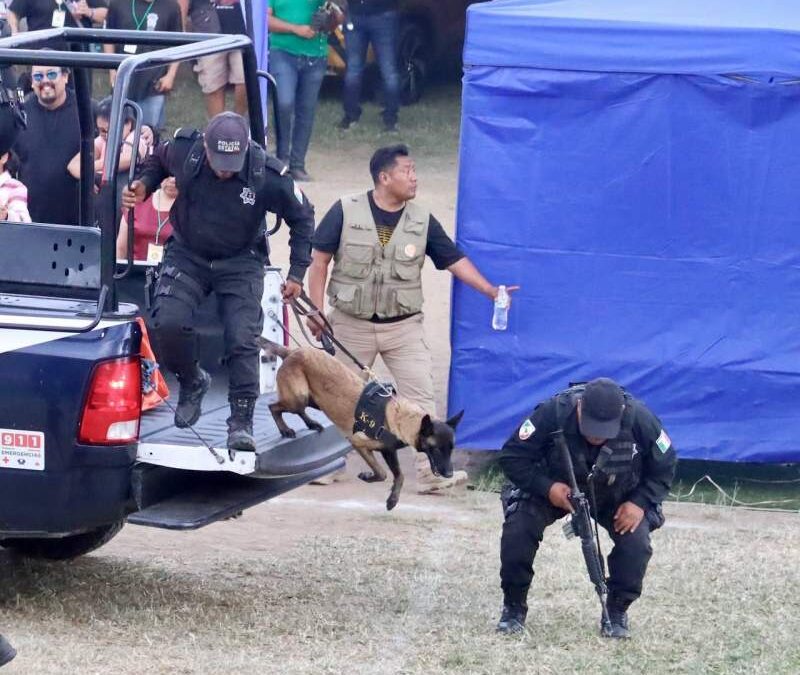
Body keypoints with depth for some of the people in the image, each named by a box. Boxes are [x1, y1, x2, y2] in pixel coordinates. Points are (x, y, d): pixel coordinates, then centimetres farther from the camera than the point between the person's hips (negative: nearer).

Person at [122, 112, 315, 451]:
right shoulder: (183, 151, -18)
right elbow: (156, 162, 9)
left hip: (240, 262, -1)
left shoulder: (268, 175, -22)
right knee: (167, 323, -19)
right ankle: (191, 382, 10)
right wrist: (143, 186, -12)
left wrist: (297, 273, -5)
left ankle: (241, 422, -3)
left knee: (243, 339, -13)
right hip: (187, 255, 1)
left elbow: (302, 218, -3)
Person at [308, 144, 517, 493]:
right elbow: (320, 259, -3)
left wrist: (490, 291, -9)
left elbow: (454, 260, 2)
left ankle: (430, 471, -9)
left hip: (403, 327, 1)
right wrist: (315, 309, -7)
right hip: (352, 324, -1)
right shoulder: (346, 212, -7)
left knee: (421, 397, -9)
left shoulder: (422, 221, 1)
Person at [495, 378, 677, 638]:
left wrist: (640, 503, -25)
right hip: (556, 489, -1)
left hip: (617, 497, 1)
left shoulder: (640, 421, -29)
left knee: (636, 541, -24)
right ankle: (514, 608, -2)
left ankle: (617, 613, -1)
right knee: (517, 530, -23)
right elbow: (512, 457, -24)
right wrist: (546, 487, -37)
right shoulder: (553, 413, -34)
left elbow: (664, 468, -11)